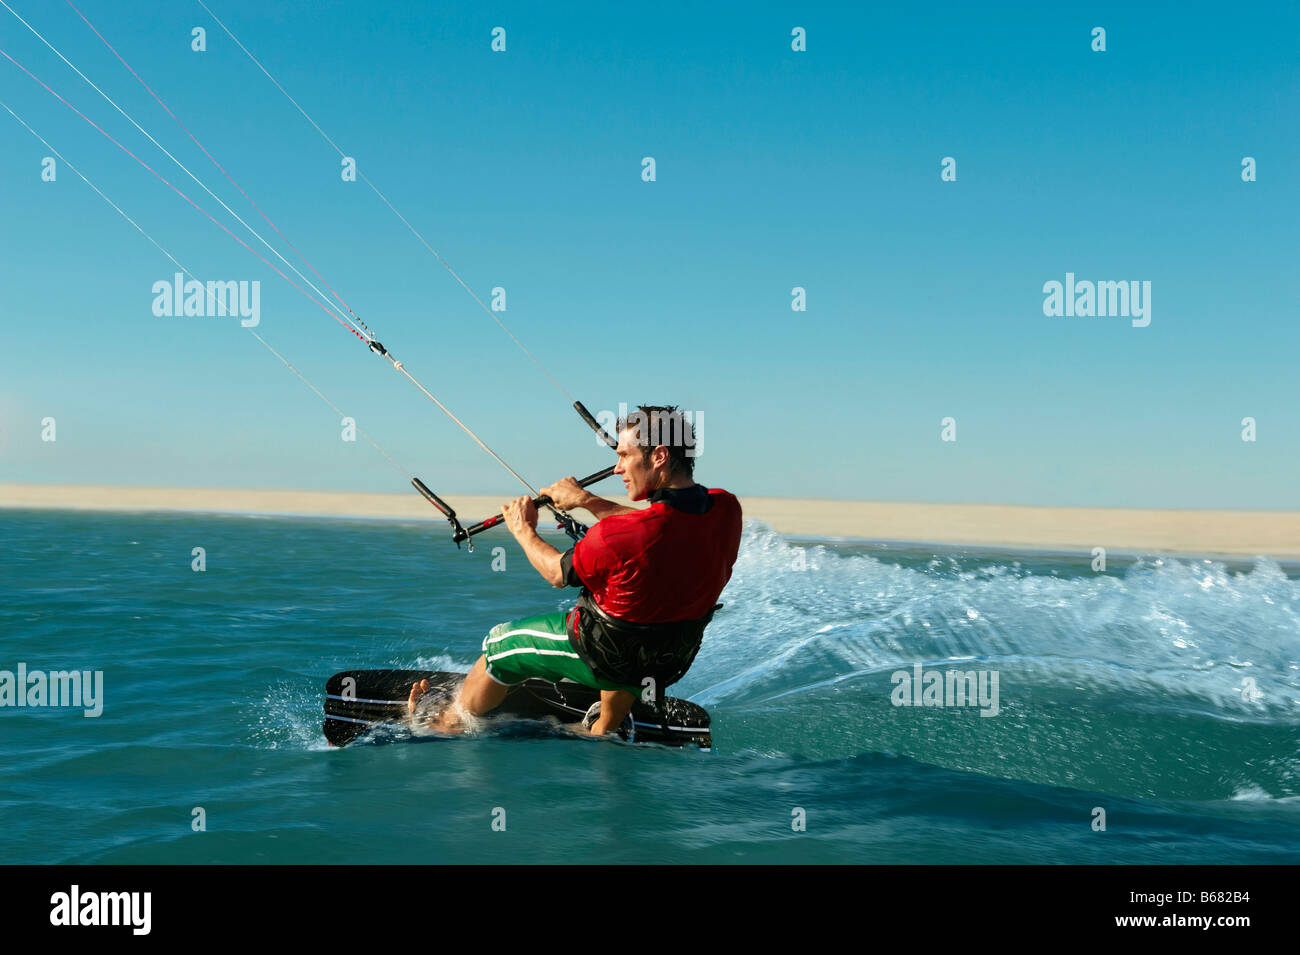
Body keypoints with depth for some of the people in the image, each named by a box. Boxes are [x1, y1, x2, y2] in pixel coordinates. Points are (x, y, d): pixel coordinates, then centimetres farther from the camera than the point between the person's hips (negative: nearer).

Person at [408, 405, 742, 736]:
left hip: (605, 657, -6)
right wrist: (588, 501, 8)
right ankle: (606, 727, 54)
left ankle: (449, 722, 44)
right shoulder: (726, 508, -18)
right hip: (676, 657, 6)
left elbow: (558, 574, -13)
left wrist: (523, 530, 5)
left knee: (500, 645, 18)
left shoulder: (617, 536, -34)